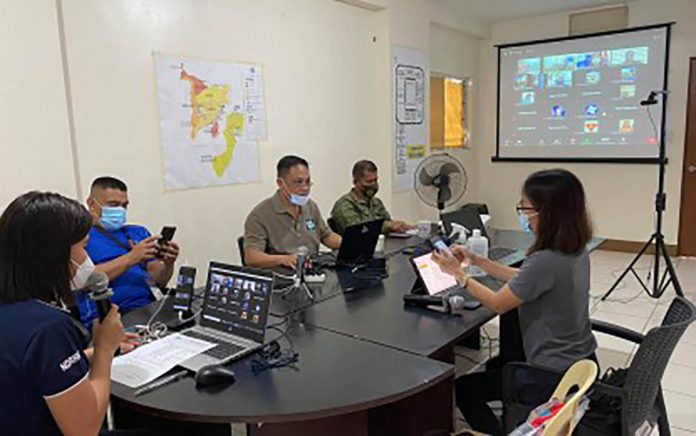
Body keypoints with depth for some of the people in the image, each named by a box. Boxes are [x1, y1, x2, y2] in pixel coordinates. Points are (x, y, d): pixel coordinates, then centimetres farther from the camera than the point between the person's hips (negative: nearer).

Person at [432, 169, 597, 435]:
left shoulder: (546, 261, -31)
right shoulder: (576, 251, -2)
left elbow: (497, 304, -17)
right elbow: (523, 280, 10)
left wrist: (458, 274, -5)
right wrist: (477, 261, 6)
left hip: (556, 376, -9)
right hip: (582, 363, 9)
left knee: (462, 389, 8)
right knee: (496, 366, 31)